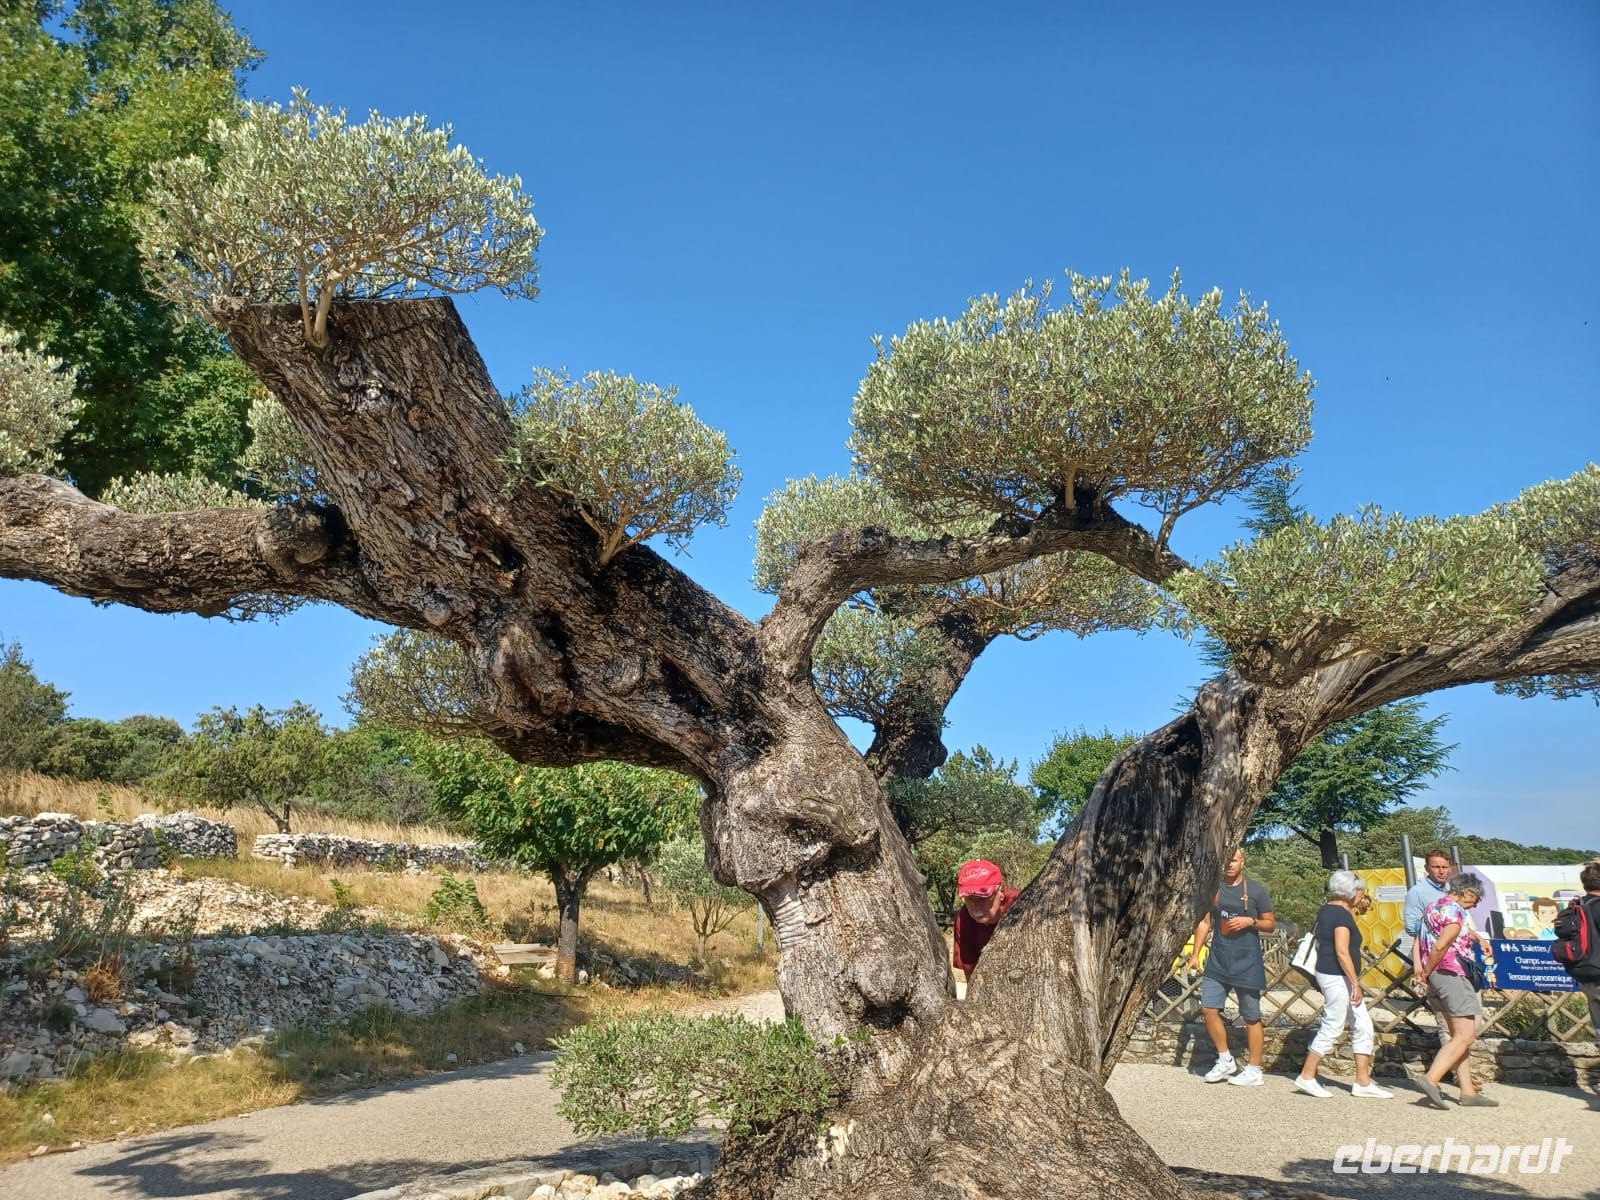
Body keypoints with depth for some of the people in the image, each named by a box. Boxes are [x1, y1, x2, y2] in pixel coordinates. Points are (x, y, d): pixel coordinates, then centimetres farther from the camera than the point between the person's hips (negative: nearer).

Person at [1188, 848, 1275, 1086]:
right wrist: (1195, 954, 5)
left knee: (1251, 1016, 3)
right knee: (1208, 1009, 0)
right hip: (1217, 961, 4)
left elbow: (1270, 924, 4)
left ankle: (1254, 1071, 12)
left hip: (1246, 963, -4)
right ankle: (1225, 1060, 17)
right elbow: (1204, 923, 11)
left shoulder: (1256, 889, -2)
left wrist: (1250, 921, -16)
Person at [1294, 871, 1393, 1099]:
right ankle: (1306, 1077, 5)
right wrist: (1355, 983, -18)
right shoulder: (1342, 915, -16)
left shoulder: (1325, 910, 13)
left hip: (1328, 974, 10)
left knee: (1362, 1027, 12)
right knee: (1332, 1027, -3)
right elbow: (1342, 952, -21)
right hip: (1337, 977, -10)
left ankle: (1363, 1082, 16)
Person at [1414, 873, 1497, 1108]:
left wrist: (1420, 969, 7)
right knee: (1465, 1035, -8)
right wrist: (1427, 972, -11)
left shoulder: (1433, 907, 17)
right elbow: (1440, 947, -23)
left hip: (1436, 977, 10)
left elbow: (1419, 940, 15)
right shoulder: (1456, 912, -13)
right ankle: (1431, 1079, -16)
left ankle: (1468, 1091, 14)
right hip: (1451, 974, -10)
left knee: (1459, 1034, 13)